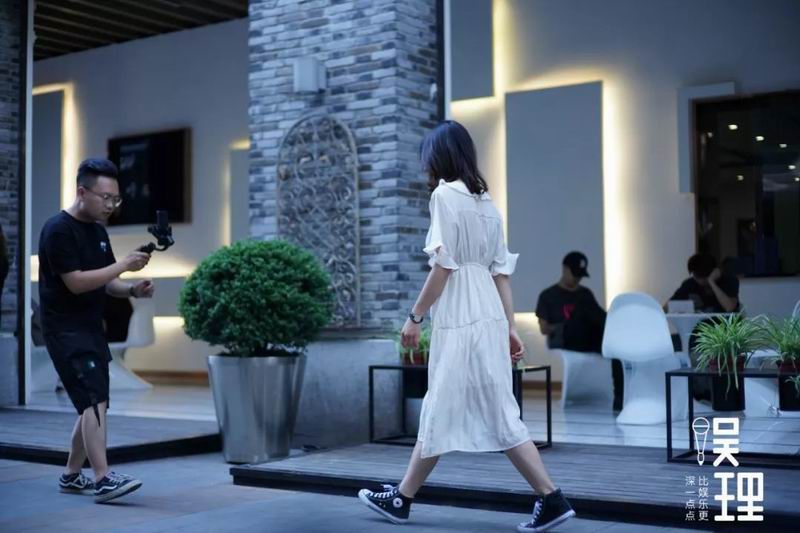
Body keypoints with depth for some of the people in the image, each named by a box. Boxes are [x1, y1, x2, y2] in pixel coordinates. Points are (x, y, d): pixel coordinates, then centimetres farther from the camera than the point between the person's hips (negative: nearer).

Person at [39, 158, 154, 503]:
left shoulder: (97, 231, 13)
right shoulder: (58, 230, -13)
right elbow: (76, 282, -20)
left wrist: (133, 290, -3)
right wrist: (123, 265, -21)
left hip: (91, 328, 9)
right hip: (66, 330, -9)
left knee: (92, 405, 12)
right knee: (95, 401, -17)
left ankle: (71, 476, 24)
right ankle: (103, 480, -19)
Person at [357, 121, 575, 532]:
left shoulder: (445, 194, -9)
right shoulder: (485, 200, 14)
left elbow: (443, 265, -14)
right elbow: (501, 269, 12)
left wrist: (415, 317, -7)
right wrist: (509, 327, 14)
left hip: (461, 319, -9)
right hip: (488, 317, 9)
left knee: (497, 415, -4)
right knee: (438, 411, 14)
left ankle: (551, 499, -1)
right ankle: (402, 498, 23)